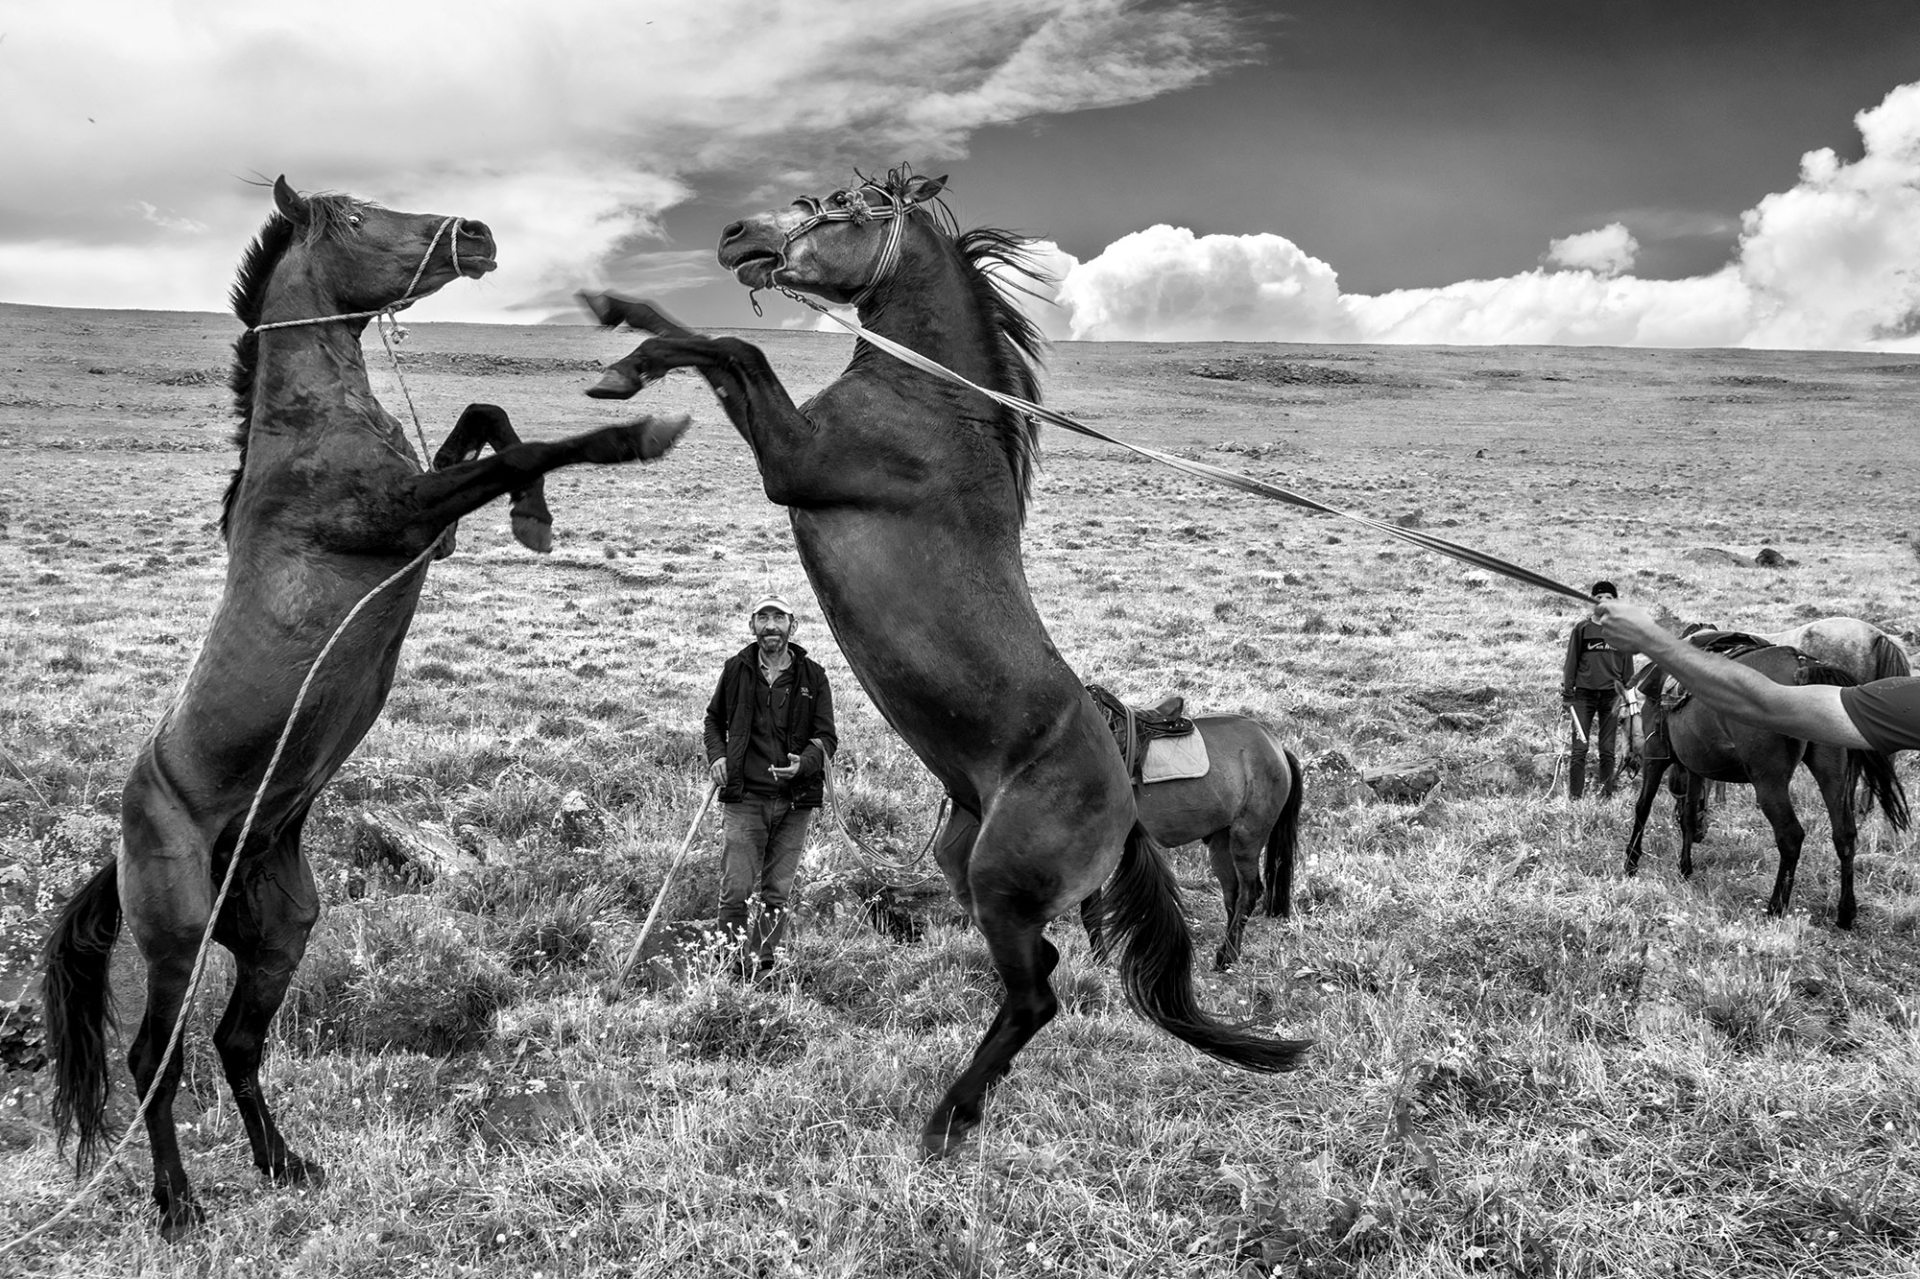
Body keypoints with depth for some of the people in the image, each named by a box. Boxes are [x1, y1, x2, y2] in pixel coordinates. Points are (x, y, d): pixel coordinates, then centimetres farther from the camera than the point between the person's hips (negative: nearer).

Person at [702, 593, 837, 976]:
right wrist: (717, 756, 3)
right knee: (735, 889, -6)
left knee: (777, 893, 6)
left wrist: (804, 763, -17)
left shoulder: (812, 675, 4)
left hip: (795, 800, 1)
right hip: (744, 798, -1)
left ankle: (762, 962, 17)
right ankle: (736, 963, 3)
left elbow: (826, 736, 3)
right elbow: (714, 719, 21)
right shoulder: (737, 669, 5)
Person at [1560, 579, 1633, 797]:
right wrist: (1567, 693, 0)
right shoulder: (1582, 628, 4)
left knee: (1607, 750, 4)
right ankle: (1574, 796, -2)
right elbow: (1571, 661, 4)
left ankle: (1606, 795, 9)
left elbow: (1627, 664, 13)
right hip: (1584, 693, -1)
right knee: (1579, 748, -5)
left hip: (1612, 695, 1)